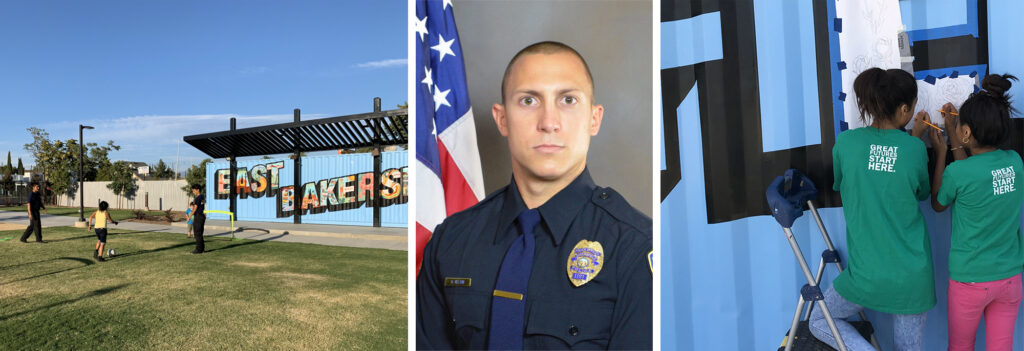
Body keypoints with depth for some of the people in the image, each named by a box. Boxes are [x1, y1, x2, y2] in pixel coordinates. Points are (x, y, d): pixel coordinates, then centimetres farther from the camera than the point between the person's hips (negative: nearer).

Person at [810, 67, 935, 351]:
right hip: (913, 277, 2)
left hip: (866, 274, -1)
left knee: (820, 321, 21)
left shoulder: (845, 143, -10)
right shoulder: (914, 148, -9)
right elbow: (922, 193, 11)